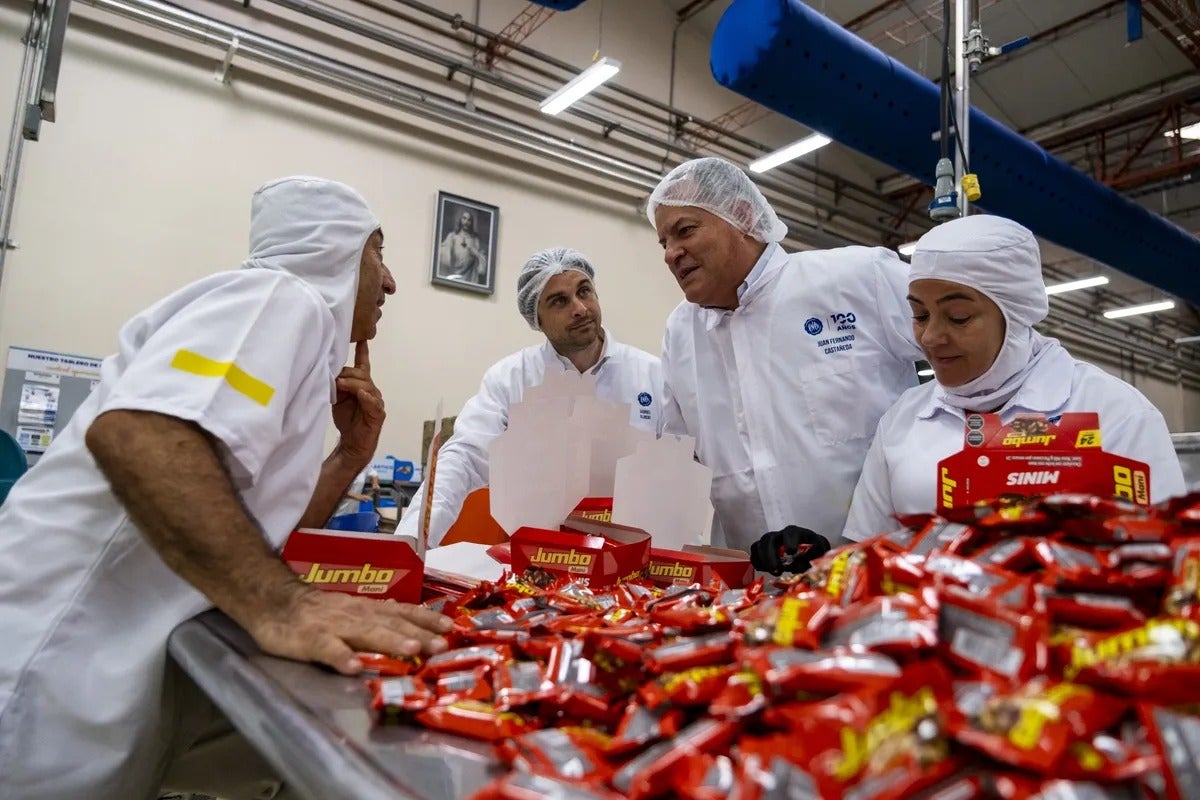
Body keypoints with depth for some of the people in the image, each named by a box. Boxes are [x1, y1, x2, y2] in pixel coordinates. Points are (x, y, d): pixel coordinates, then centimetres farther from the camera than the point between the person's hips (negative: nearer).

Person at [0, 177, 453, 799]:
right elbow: (136, 431, -31)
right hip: (57, 669, -9)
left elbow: (264, 530, 18)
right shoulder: (283, 298, -12)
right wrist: (278, 605, -37)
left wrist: (353, 453, 6)